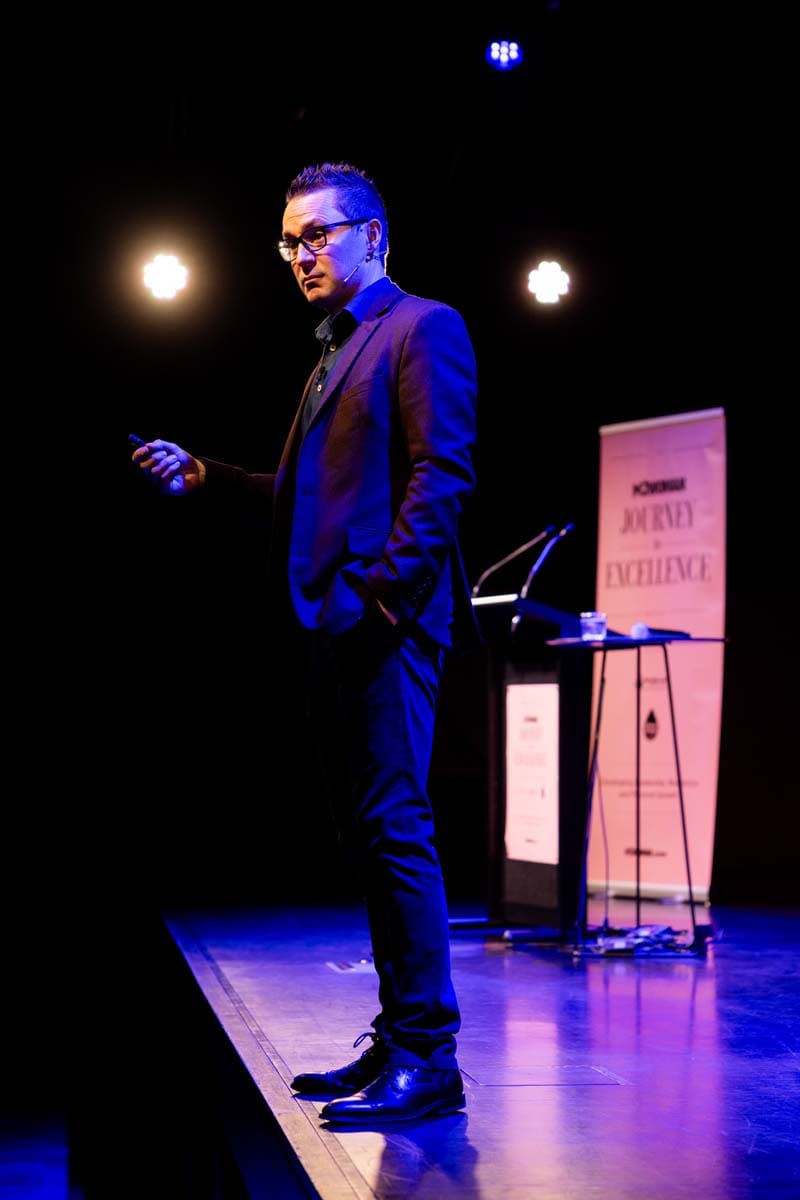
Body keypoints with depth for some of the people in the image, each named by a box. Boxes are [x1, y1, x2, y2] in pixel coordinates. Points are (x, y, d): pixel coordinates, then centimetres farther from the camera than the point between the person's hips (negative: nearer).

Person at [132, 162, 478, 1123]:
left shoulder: (422, 327, -3)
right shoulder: (336, 353, 24)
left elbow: (441, 474, -13)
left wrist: (385, 589, -19)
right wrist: (205, 477, 16)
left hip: (390, 620, -9)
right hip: (342, 625, 10)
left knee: (394, 827, -11)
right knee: (375, 832, 11)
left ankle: (427, 1059, -7)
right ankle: (398, 1038, 17)